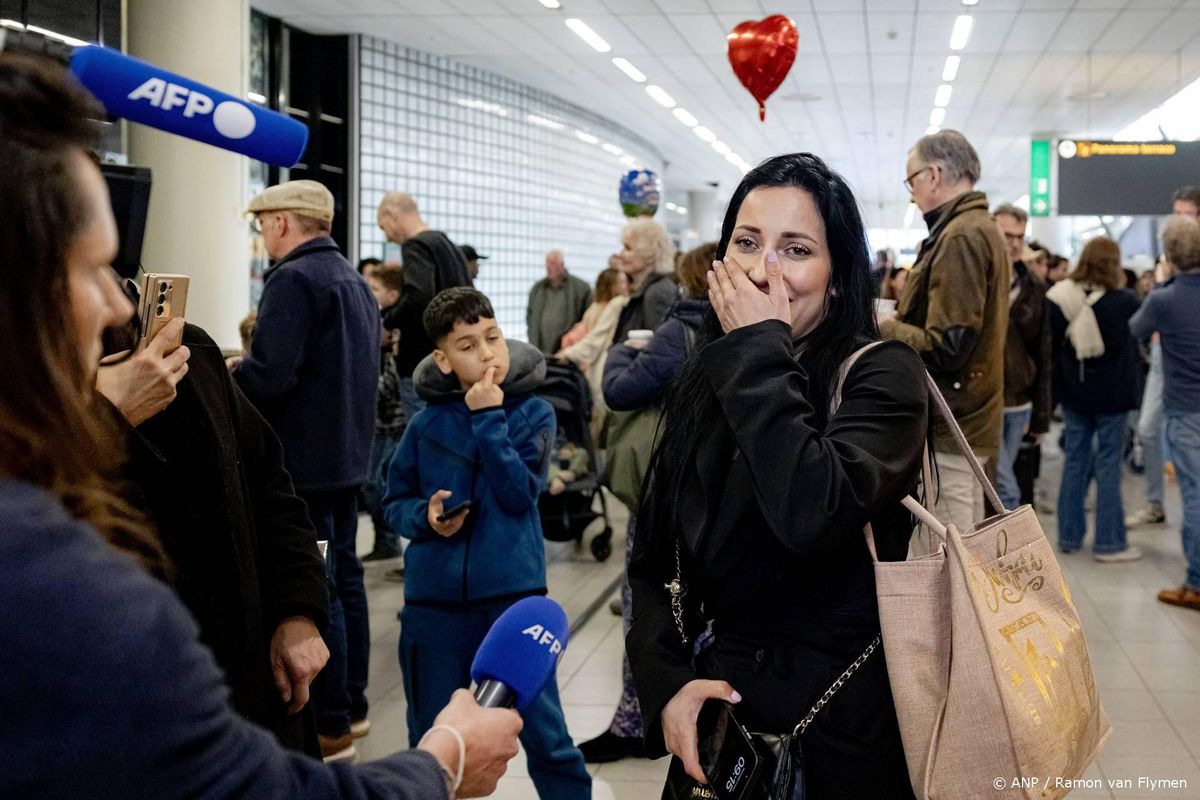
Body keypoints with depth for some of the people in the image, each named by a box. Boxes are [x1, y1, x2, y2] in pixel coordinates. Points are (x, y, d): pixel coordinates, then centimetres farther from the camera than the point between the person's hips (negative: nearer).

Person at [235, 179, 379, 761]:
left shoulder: (293, 280, -16)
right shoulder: (354, 281, 14)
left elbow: (267, 375, -24)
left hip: (304, 460, -10)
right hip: (346, 452, 10)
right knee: (344, 577, 16)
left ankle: (330, 727, 4)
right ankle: (352, 705, 26)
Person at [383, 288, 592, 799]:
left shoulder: (533, 412, -2)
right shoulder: (427, 424, 3)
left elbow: (518, 493, -14)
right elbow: (395, 501, 9)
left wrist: (488, 418, -16)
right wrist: (425, 515, -12)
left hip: (513, 593, -2)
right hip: (433, 597, 2)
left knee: (543, 731, 2)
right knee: (431, 740, 14)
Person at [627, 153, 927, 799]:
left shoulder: (881, 372, -13)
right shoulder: (703, 382, 2)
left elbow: (812, 516, -32)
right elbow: (652, 561, 5)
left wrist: (761, 351, -22)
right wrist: (666, 680, -10)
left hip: (846, 725, -4)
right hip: (719, 709, 5)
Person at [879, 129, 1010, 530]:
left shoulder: (960, 237, -18)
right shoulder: (980, 227, 14)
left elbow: (945, 348, -24)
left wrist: (885, 327, -9)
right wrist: (900, 319, 9)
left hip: (949, 423, -10)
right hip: (967, 416, 10)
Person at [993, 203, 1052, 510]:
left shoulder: (1034, 287, 8)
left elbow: (1043, 356, 12)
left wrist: (1041, 415, 11)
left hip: (1018, 407, 5)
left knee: (991, 491, 13)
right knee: (1006, 492, -9)